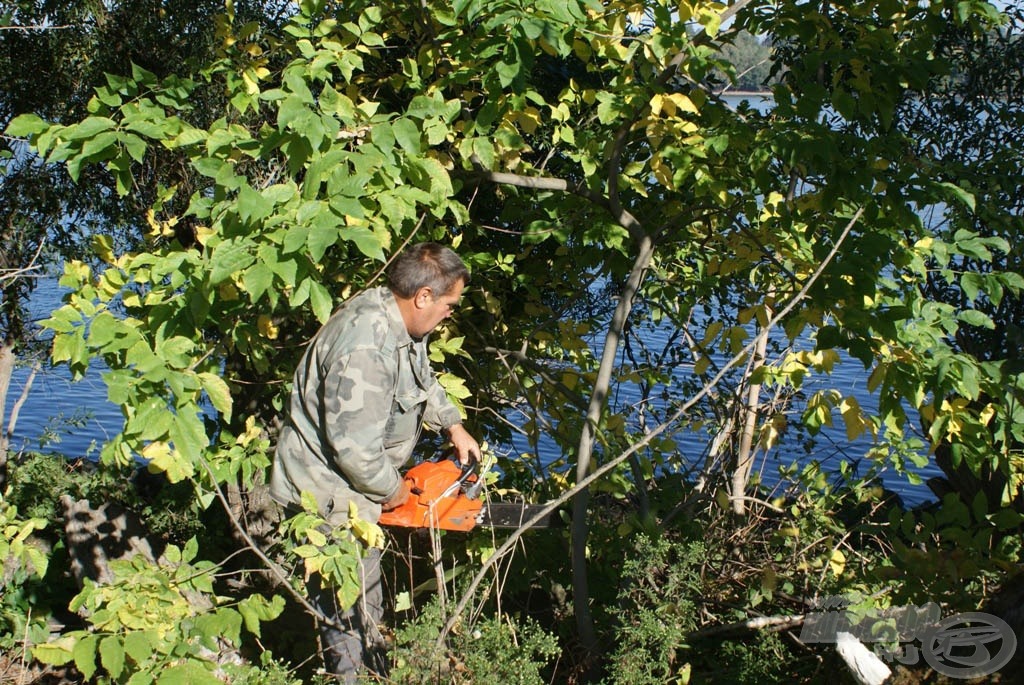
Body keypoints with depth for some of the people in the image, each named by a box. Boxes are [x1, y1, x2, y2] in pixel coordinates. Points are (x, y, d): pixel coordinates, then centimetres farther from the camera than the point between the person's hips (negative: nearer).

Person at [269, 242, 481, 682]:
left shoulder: (400, 321, -2)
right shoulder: (366, 349, -34)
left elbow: (423, 381, 20)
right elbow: (355, 448, -33)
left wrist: (453, 426, 12)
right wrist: (391, 489, -16)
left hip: (355, 488, 10)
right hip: (329, 495, -10)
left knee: (364, 610, 26)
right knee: (352, 615, 3)